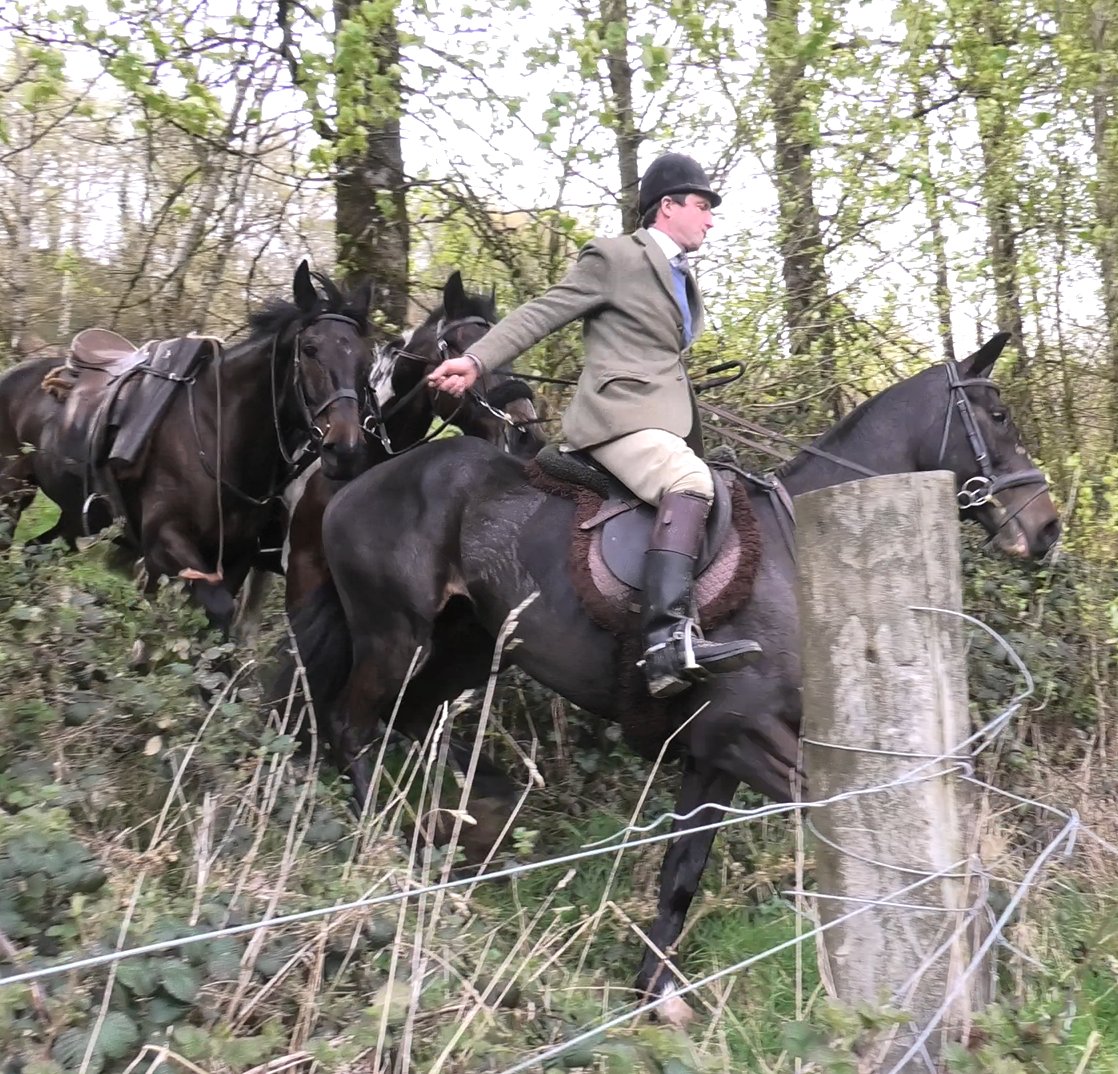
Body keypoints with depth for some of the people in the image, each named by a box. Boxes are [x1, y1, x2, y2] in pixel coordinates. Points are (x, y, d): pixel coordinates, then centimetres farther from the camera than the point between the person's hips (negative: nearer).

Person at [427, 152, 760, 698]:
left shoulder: (683, 276, 25)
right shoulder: (612, 257, 0)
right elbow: (542, 312, -6)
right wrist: (476, 360, -17)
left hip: (666, 419, 10)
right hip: (620, 417, -10)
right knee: (689, 482, -33)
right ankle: (669, 639, -46)